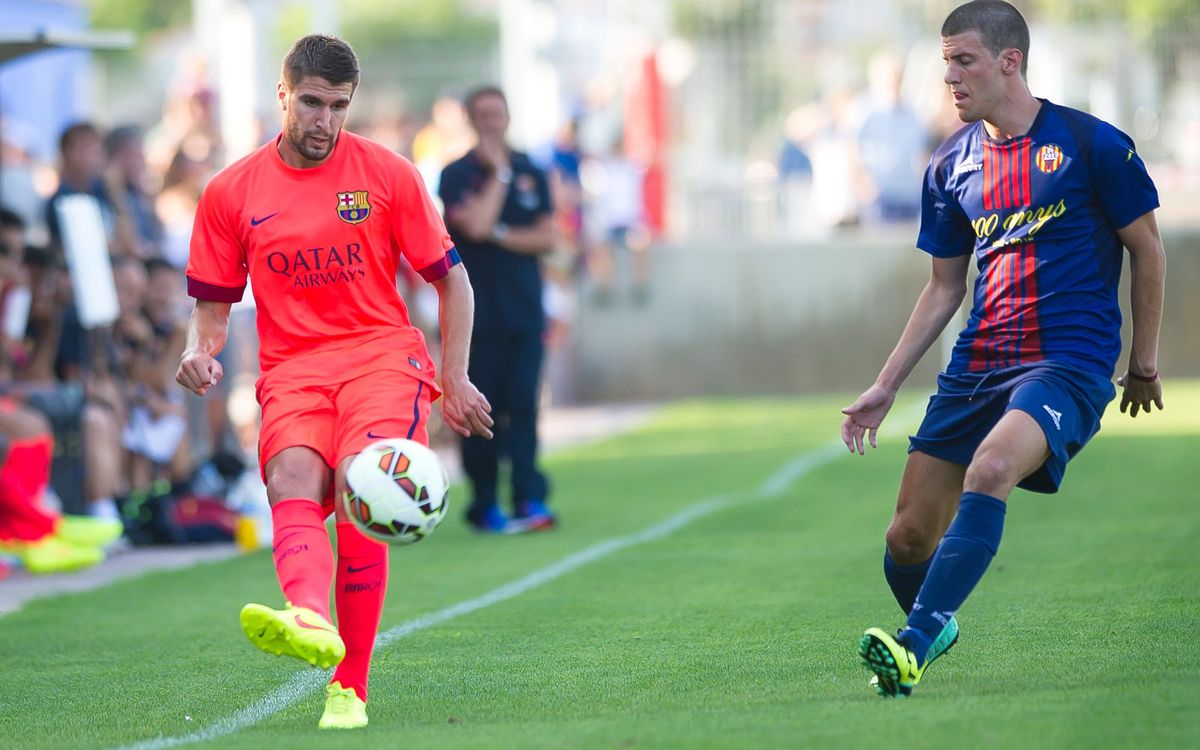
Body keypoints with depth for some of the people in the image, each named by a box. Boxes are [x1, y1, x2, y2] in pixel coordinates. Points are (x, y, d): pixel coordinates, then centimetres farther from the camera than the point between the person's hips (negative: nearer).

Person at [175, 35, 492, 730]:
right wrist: (201, 349, -4)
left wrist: (455, 379, 5)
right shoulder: (232, 192, 10)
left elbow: (451, 278, 11)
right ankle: (310, 619, -60)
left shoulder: (387, 173, 6)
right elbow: (214, 304, 18)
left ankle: (350, 690, -26)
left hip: (383, 353, -1)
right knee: (292, 480, -30)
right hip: (292, 370, 2)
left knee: (357, 484, -27)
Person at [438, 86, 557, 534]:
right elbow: (475, 226, -16)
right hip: (477, 310, -2)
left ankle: (529, 500, -12)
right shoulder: (456, 175, 0)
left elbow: (546, 238, 5)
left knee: (522, 405, -6)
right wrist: (499, 173, -7)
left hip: (525, 311, 2)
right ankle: (484, 506, 5)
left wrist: (501, 236, -9)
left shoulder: (531, 174, 11)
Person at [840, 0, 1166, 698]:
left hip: (1070, 359, -6)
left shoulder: (1091, 143, -4)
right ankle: (936, 629, 31)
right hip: (977, 366, 6)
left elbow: (1148, 249, 5)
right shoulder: (951, 165, 11)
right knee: (909, 535, 0)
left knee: (990, 469, -34)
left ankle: (916, 641, -37)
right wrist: (884, 388, 15)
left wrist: (1144, 363, 6)